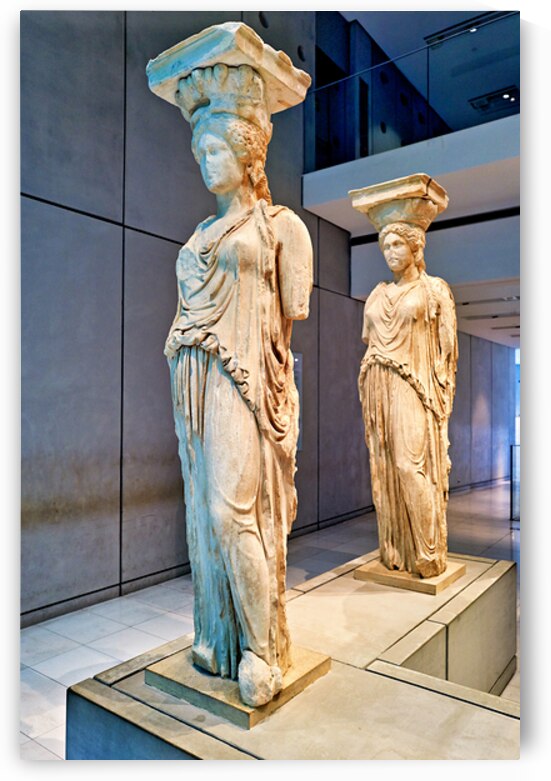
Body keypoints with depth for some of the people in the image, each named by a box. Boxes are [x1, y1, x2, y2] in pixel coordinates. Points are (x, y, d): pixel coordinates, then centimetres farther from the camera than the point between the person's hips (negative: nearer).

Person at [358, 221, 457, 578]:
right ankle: (393, 550, 14)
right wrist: (370, 389, 9)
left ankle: (427, 555, 1)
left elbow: (447, 347, 0)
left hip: (413, 387, -5)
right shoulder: (377, 295, 17)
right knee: (384, 467, 4)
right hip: (378, 388, 5)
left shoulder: (435, 289, 4)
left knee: (411, 464, -12)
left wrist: (439, 393, -7)